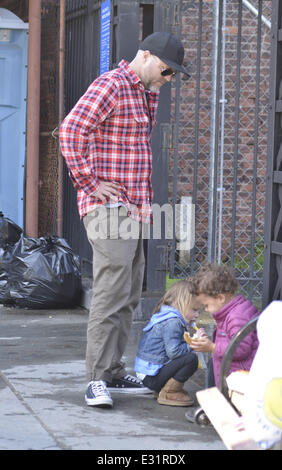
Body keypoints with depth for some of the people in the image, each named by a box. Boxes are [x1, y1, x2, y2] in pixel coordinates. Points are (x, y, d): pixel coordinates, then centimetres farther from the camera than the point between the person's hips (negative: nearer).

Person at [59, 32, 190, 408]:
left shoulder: (148, 94, 19)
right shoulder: (109, 86, -11)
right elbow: (71, 130, -21)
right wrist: (88, 183, -19)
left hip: (133, 207, 10)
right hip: (108, 206, -10)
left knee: (128, 294, 11)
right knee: (112, 291, -15)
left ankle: (113, 372, 17)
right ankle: (97, 380, -15)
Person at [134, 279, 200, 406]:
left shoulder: (166, 317, 17)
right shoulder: (172, 322, -16)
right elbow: (173, 351, -25)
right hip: (152, 376, -11)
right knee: (191, 359, -21)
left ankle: (161, 390, 14)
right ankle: (167, 394, -10)